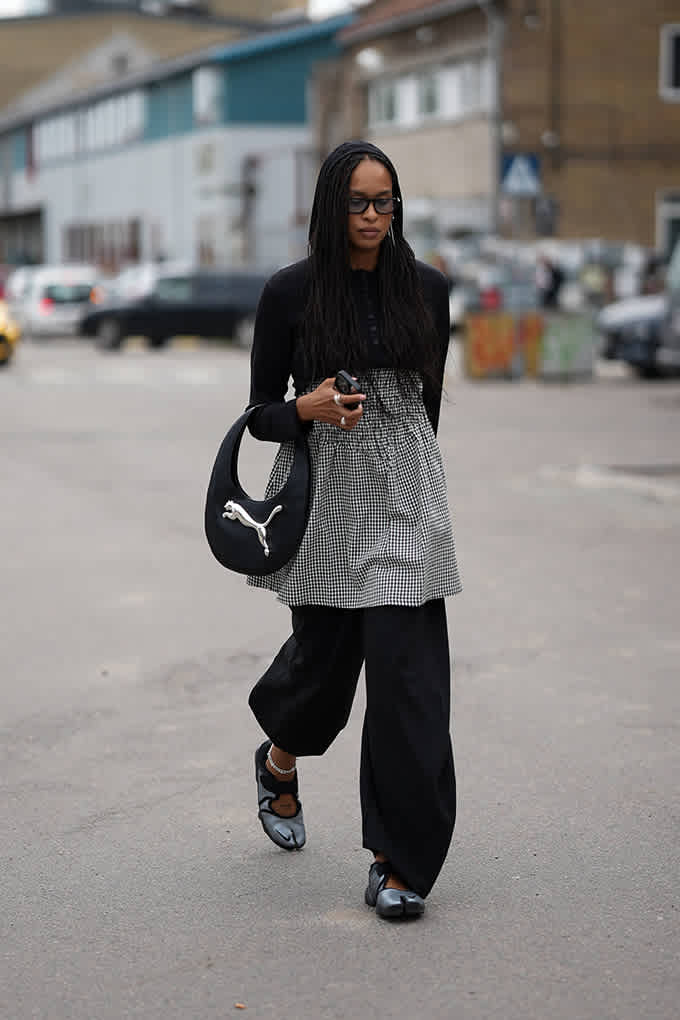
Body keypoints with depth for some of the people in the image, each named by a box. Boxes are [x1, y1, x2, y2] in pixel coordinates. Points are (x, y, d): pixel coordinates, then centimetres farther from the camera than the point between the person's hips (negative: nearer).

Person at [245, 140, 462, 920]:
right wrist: (309, 408, -20)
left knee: (409, 673, -6)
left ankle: (400, 863, 3)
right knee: (324, 656, 9)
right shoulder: (290, 293, -3)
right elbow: (260, 414, 1)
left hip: (405, 498, 1)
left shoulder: (426, 289, 4)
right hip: (323, 496, -1)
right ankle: (279, 759, 46)